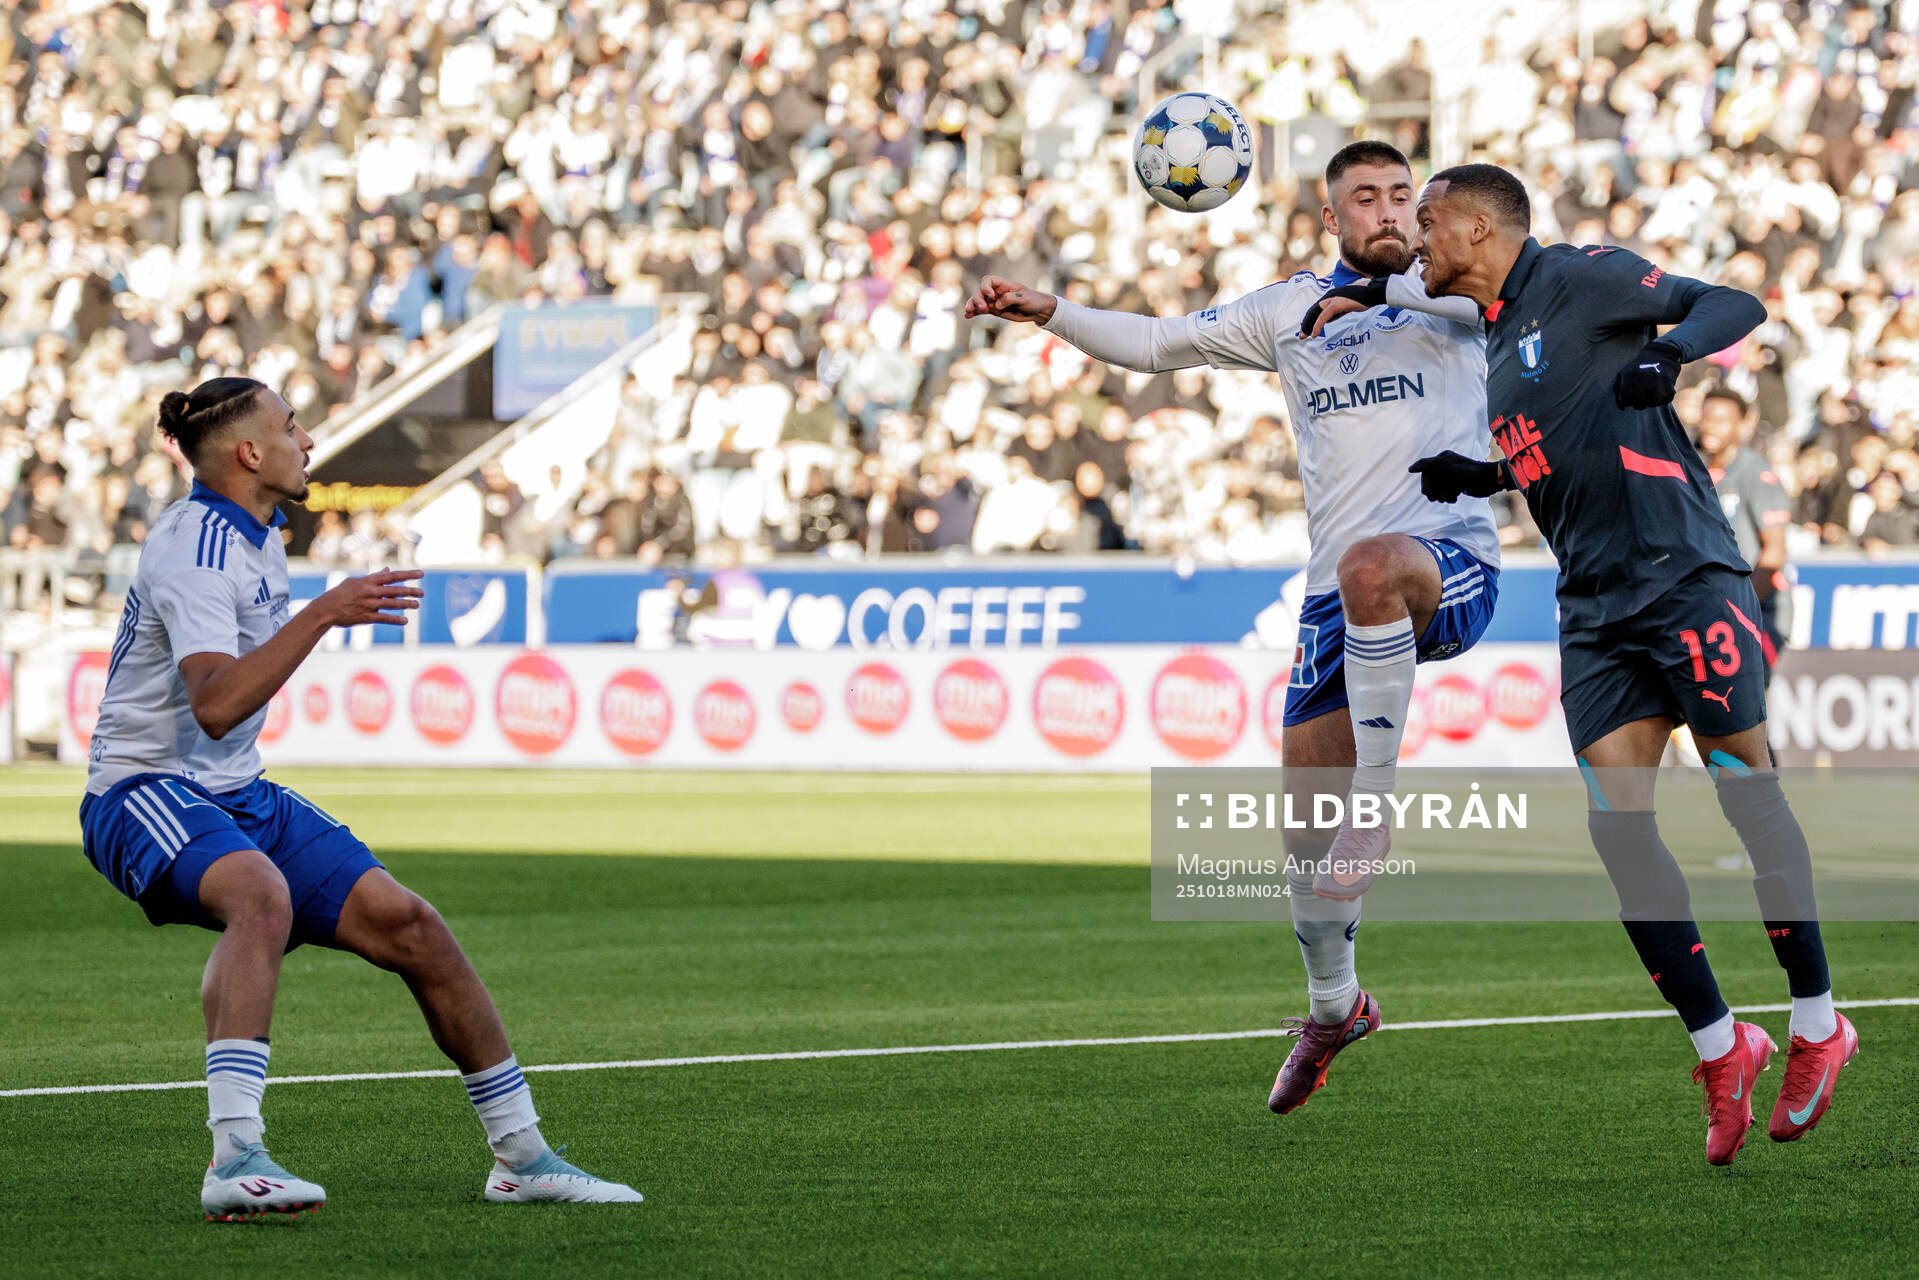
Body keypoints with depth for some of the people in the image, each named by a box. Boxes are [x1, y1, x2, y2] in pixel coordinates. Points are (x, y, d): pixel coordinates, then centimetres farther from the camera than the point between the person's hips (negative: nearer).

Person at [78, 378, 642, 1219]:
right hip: (145, 793, -9)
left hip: (237, 796, 9)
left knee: (407, 924, -2)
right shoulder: (198, 551, -19)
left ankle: (520, 1156, 9)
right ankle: (235, 1158, -48)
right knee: (261, 894, -40)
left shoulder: (254, 535, 13)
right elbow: (215, 707, -34)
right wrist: (322, 616, -36)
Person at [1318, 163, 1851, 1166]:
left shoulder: (1580, 279, -4)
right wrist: (1474, 478, 16)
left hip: (1685, 575, -8)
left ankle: (1817, 1025, 6)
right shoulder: (1496, 341, 19)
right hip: (1596, 611, 8)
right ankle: (1719, 1048, 4)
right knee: (1616, 822, -4)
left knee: (1745, 786, -6)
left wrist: (1668, 350, -28)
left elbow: (1737, 305, -9)